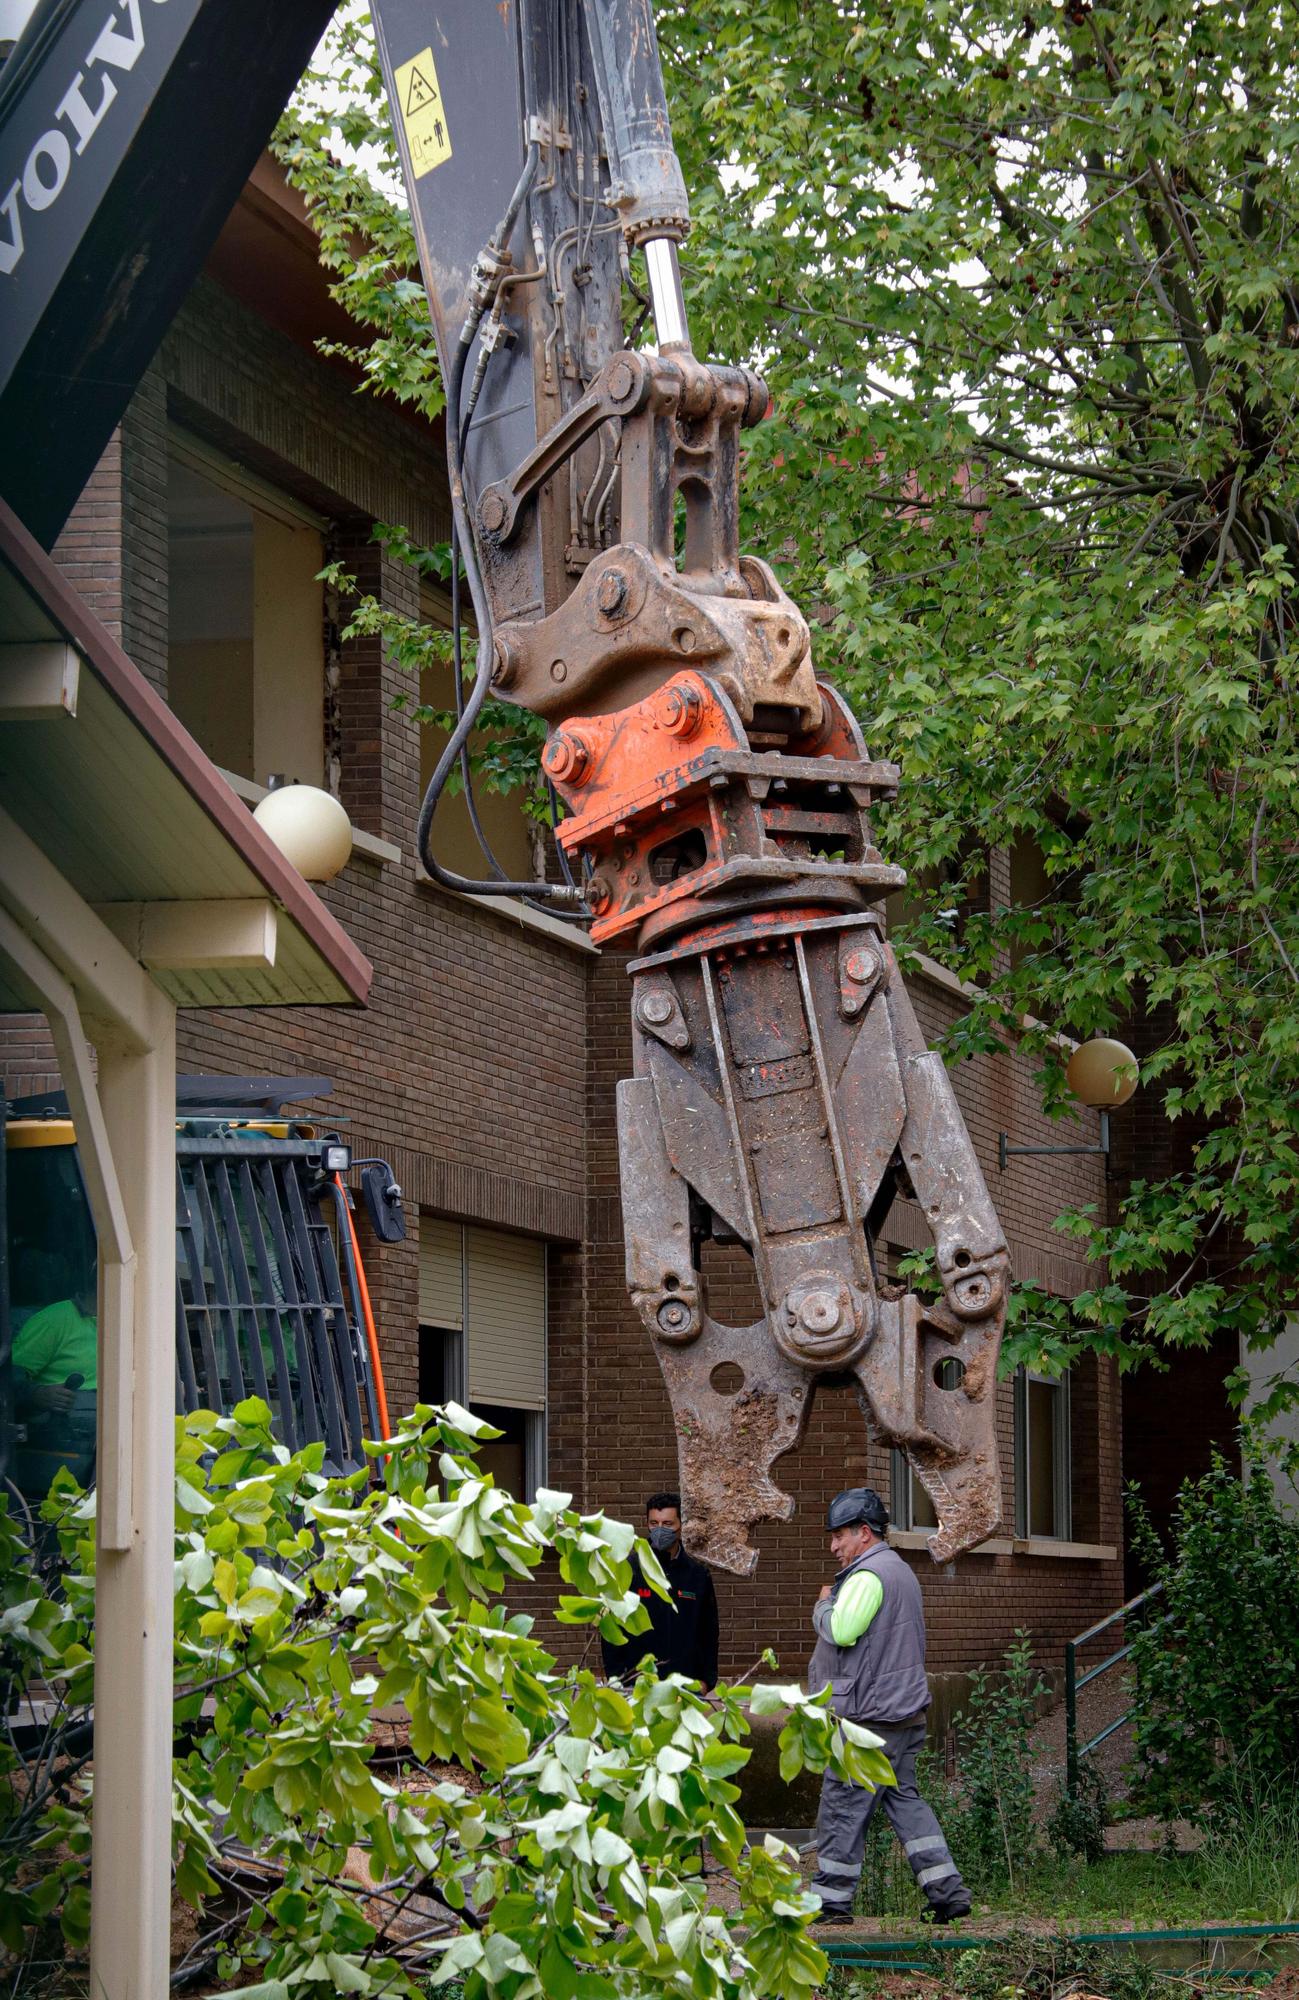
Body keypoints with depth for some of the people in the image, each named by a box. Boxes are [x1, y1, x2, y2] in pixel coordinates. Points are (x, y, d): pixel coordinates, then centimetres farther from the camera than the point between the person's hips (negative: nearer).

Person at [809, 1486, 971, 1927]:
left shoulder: (868, 1576, -15)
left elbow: (841, 1630, -26)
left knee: (843, 1804, -2)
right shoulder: (901, 1572, 19)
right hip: (906, 1709, 10)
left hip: (870, 1716, -10)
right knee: (903, 1797, 12)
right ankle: (947, 1890, 6)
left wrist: (824, 1604, -6)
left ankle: (831, 1899, 2)